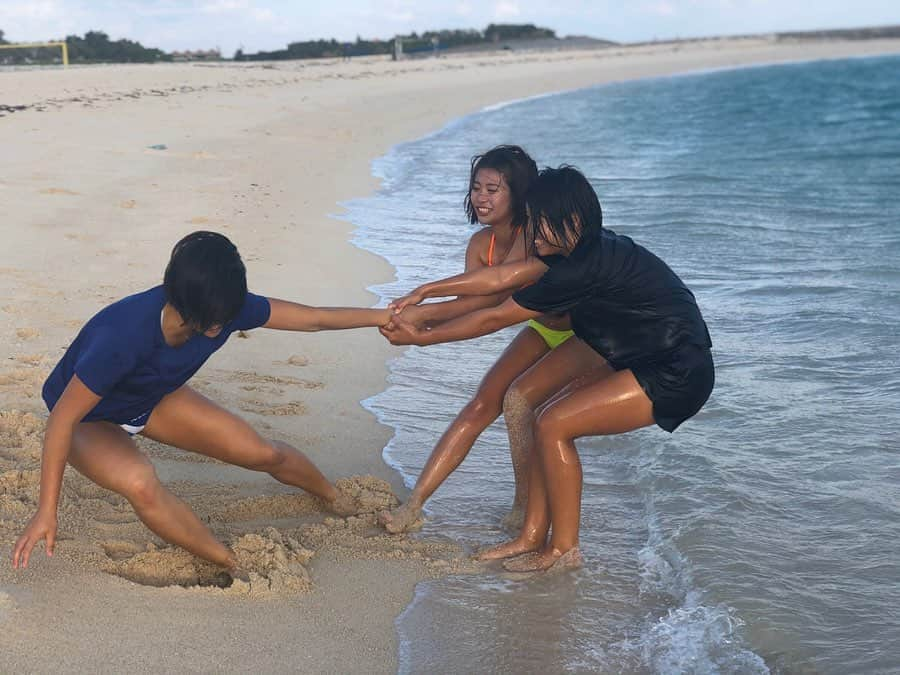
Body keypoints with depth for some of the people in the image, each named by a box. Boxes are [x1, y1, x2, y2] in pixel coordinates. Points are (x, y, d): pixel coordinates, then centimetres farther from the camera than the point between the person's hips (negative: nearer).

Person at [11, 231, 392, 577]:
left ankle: (333, 498, 37)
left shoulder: (222, 310, -26)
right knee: (140, 482, -37)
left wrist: (383, 316, -4)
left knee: (265, 454, 3)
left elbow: (313, 319, -12)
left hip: (153, 399, 5)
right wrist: (47, 512, -31)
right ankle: (236, 567, -16)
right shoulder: (123, 336, -44)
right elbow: (62, 418, -34)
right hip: (88, 420, -5)